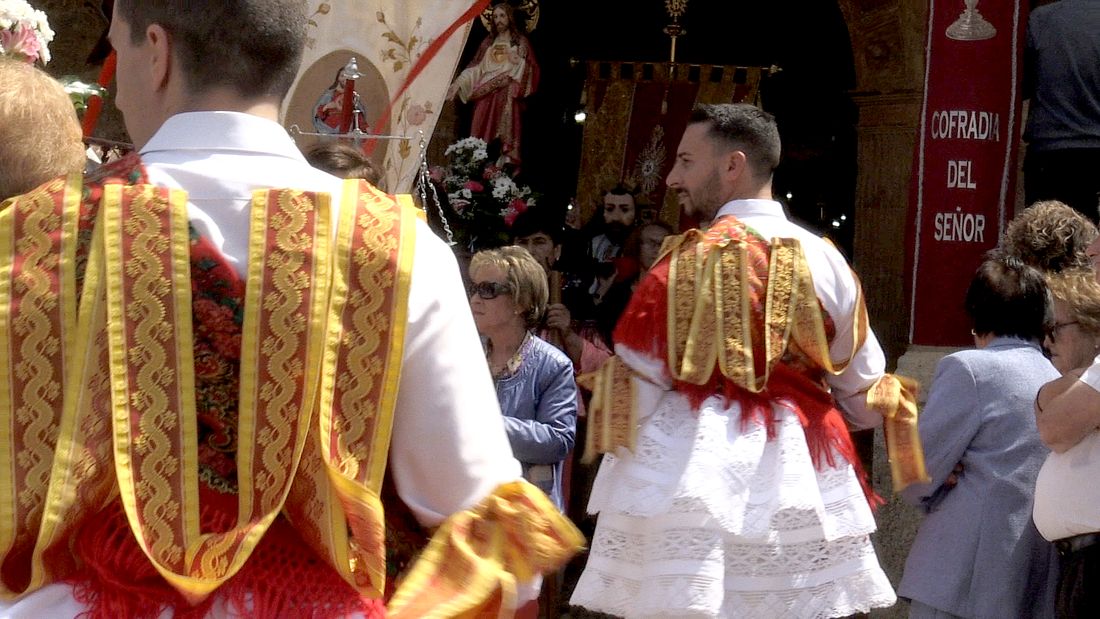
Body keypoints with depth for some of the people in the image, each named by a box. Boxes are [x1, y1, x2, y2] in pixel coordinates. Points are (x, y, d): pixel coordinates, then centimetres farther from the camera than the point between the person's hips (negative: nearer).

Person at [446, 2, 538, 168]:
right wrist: (457, 84, 5)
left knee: (507, 132, -13)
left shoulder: (520, 41, 8)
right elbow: (475, 67, 14)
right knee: (482, 134, -4)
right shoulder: (488, 42, 18)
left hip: (508, 97, -3)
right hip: (486, 95, 3)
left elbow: (530, 69, 3)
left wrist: (519, 62, -16)